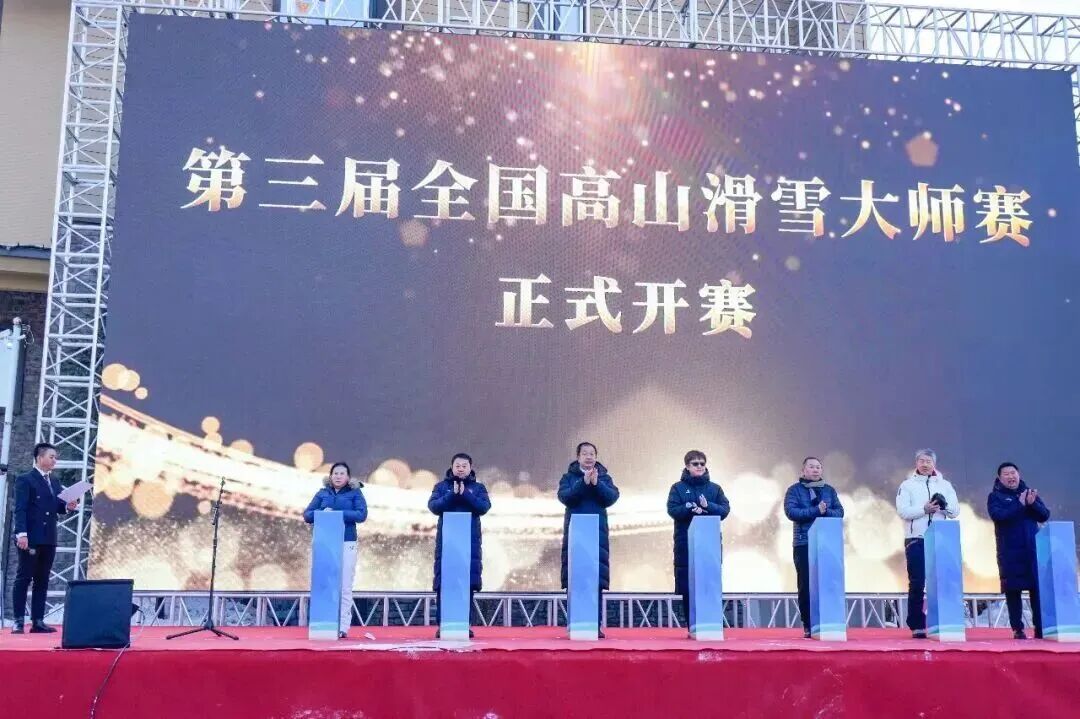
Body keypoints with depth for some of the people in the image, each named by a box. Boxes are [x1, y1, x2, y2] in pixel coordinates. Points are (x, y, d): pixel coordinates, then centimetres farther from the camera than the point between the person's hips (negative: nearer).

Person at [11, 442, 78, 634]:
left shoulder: (55, 482, 18)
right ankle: (18, 622, 1)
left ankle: (38, 622, 10)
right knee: (23, 579, -2)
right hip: (30, 538, -7)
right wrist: (21, 533, -22)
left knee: (42, 581, 7)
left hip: (49, 539, 7)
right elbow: (20, 509, -13)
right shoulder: (25, 480, -4)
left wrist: (67, 506, -3)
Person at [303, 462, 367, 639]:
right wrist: (322, 513, -14)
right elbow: (307, 515, 7)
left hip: (347, 543, -2)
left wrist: (337, 513, -15)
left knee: (344, 587, -1)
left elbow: (362, 515, -8)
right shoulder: (322, 493, 12)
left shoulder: (355, 493, 5)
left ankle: (343, 627, 2)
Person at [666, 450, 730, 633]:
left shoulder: (714, 488, 12)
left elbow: (725, 509, 3)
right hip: (686, 544, -1)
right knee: (687, 586, -1)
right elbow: (672, 510, -5)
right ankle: (692, 627, 6)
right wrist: (691, 509, -19)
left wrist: (708, 506, -14)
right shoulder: (678, 487, 7)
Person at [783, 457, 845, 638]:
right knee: (806, 584, -1)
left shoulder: (829, 490, 16)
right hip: (803, 544, -2)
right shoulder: (794, 490, 5)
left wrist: (825, 511, -13)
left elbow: (839, 512, 6)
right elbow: (791, 512, -10)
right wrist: (816, 510, -14)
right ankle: (808, 626, 4)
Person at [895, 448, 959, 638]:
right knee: (917, 583, -3)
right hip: (916, 540, -2)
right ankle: (917, 626, 2)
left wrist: (944, 505, -16)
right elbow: (903, 511, -7)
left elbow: (955, 511, 5)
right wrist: (924, 509, -20)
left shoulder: (945, 485, 12)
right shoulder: (907, 485, 5)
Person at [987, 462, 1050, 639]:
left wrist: (1033, 503, -15)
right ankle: (1018, 629, 5)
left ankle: (1041, 628, 4)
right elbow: (998, 515, -16)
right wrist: (1020, 504, -20)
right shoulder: (995, 496, 2)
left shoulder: (1030, 492, 13)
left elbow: (1045, 515, 4)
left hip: (1032, 550, 3)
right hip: (1010, 552, -2)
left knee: (1038, 589, -2)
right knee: (1013, 590, 0)